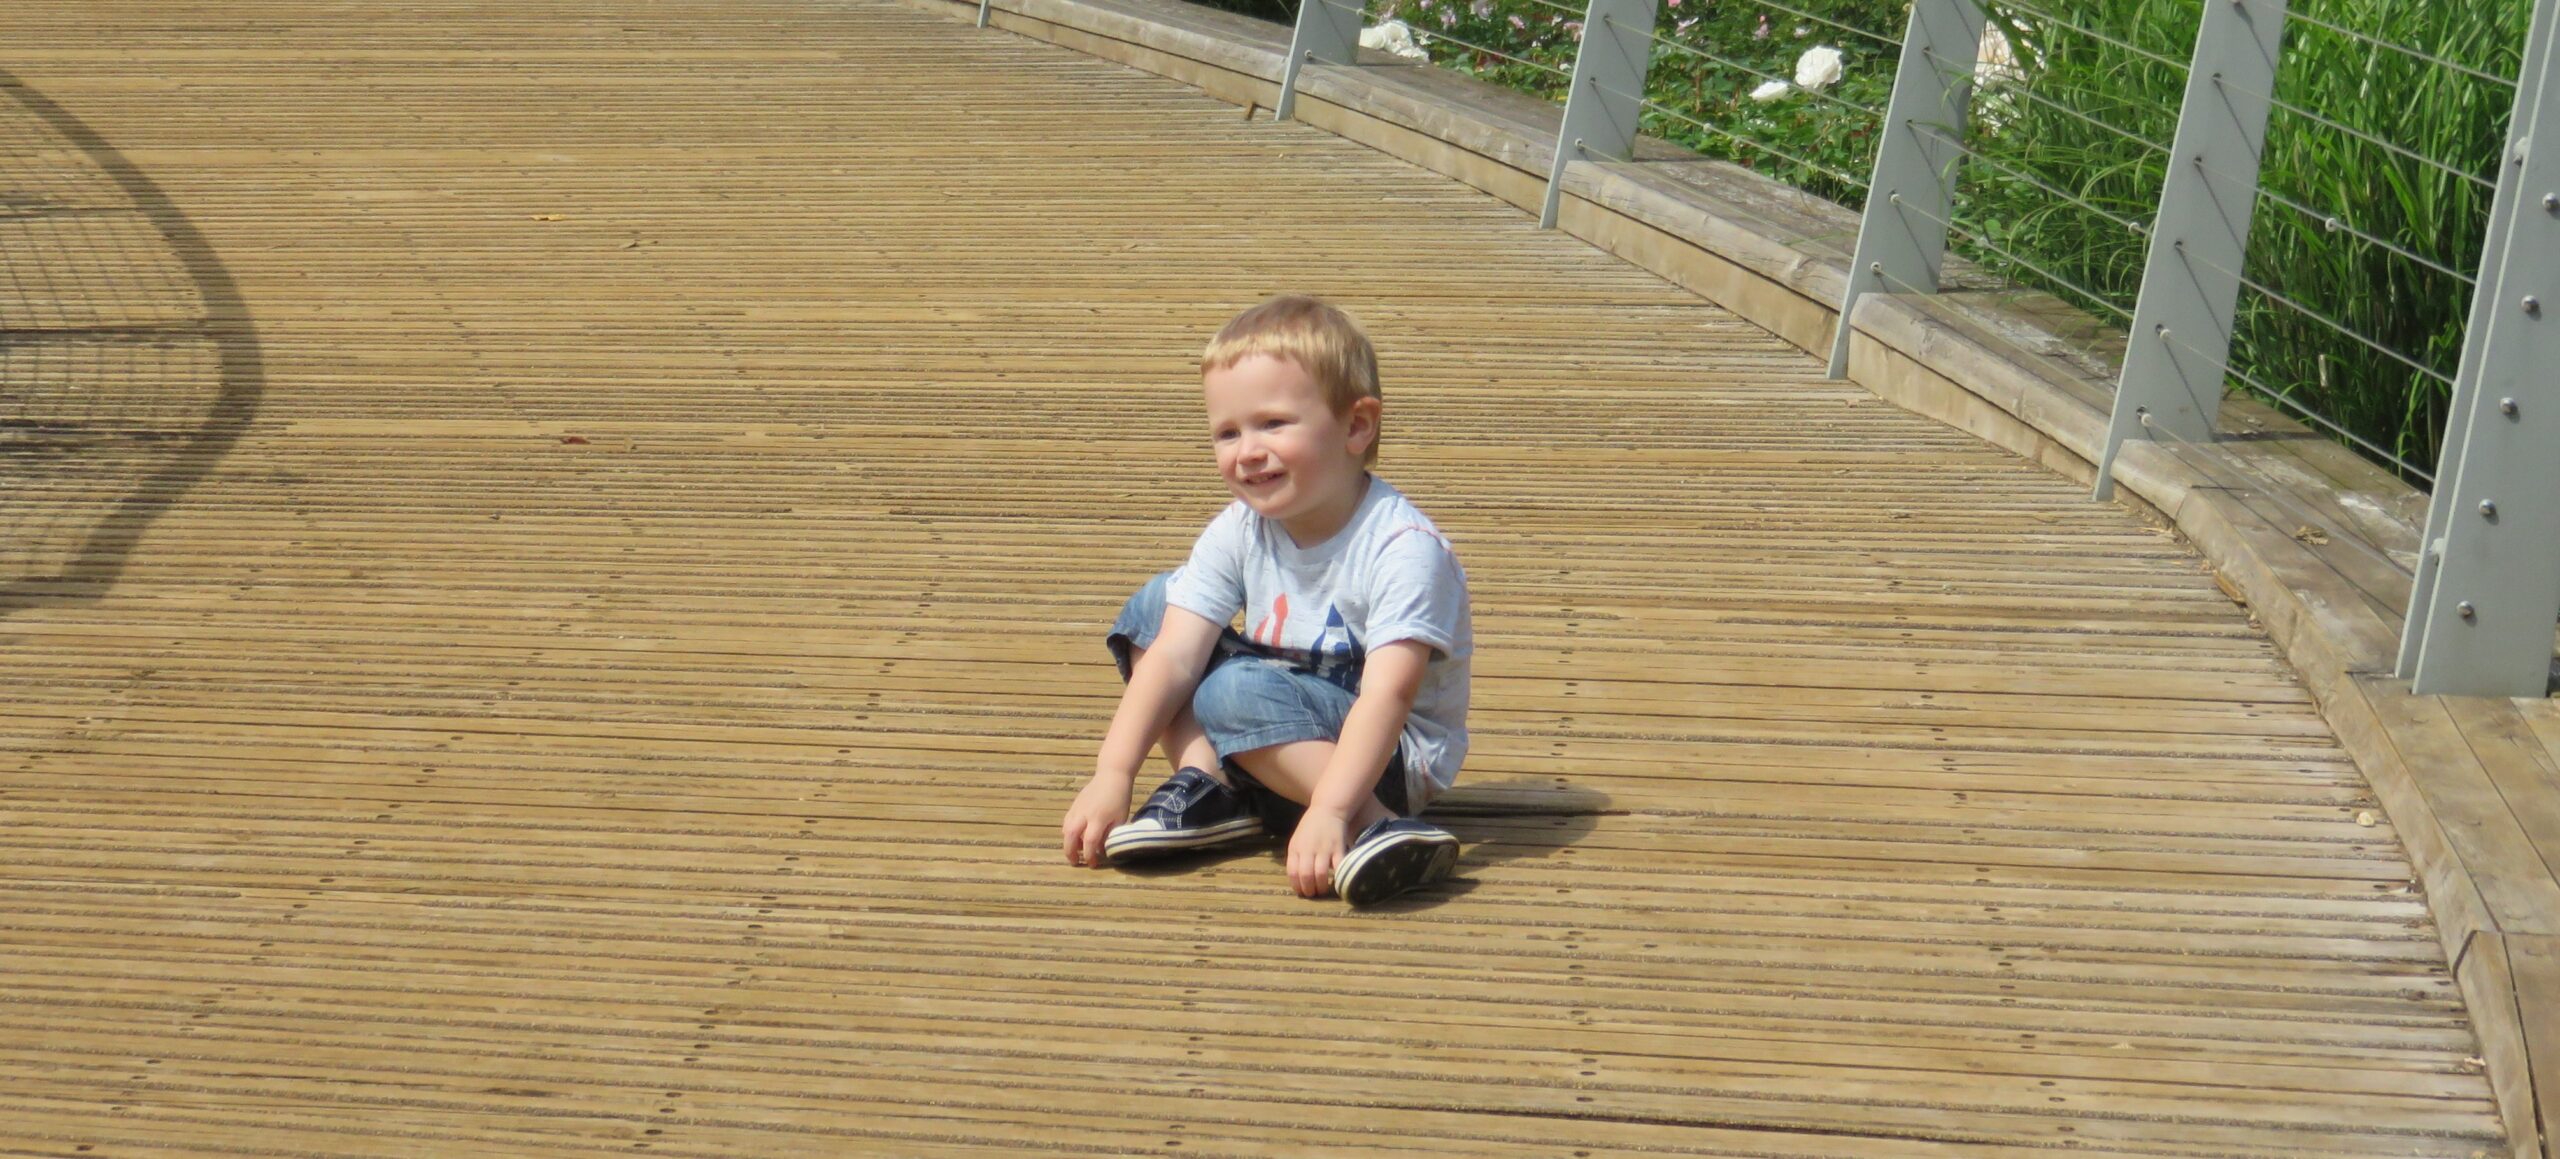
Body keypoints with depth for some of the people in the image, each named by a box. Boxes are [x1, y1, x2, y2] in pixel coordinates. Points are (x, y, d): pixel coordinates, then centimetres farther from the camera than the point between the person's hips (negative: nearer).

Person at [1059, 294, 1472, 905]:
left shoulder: (1404, 547, -23)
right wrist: (1112, 775, -24)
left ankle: (1378, 825, -30)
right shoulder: (1239, 533, -6)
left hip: (1396, 758, -7)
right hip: (1291, 729, 7)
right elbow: (1173, 656, -12)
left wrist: (1328, 811, -47)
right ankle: (1209, 783, -11)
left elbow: (1387, 693, -34)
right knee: (1151, 606, 1)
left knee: (1238, 690, -32)